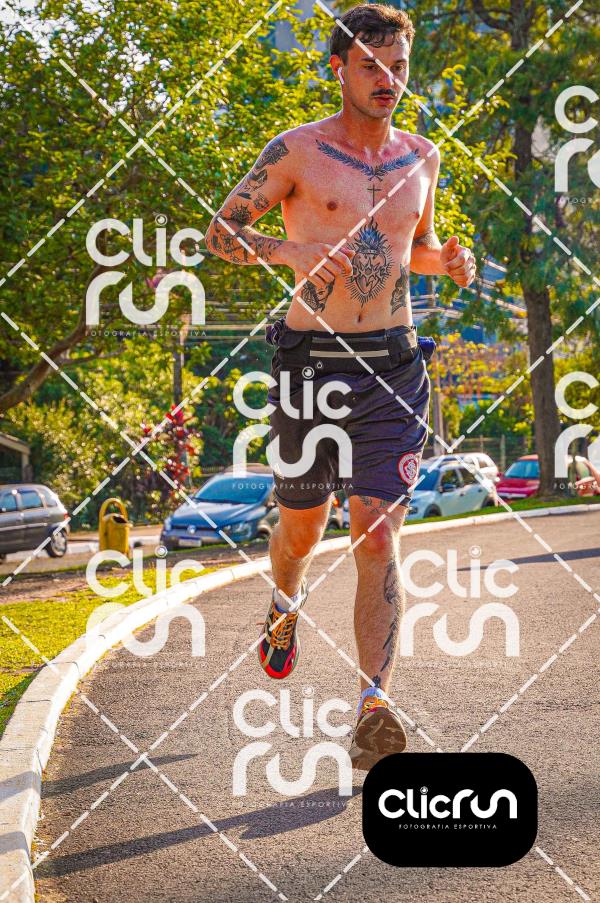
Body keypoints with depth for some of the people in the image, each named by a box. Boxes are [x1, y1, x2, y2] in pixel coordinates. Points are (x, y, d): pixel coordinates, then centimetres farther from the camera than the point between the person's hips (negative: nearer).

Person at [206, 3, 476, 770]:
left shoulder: (420, 157, 10)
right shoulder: (298, 151, -3)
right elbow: (220, 231, -1)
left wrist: (448, 259, 2)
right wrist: (287, 251, -20)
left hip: (392, 366, 2)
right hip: (310, 361, -2)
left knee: (378, 538, -10)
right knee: (302, 526, 14)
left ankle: (373, 708, -15)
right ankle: (285, 607, 49)